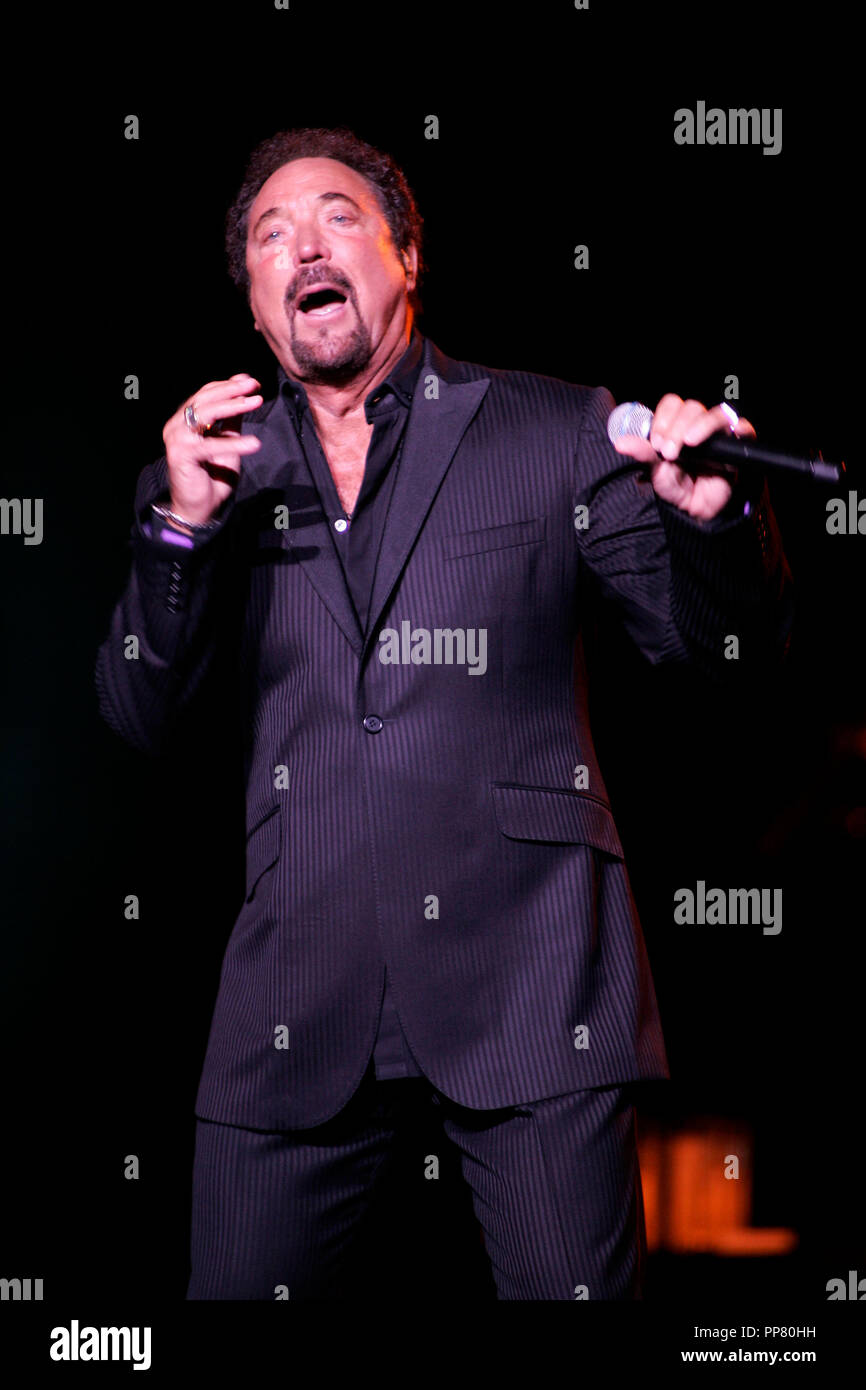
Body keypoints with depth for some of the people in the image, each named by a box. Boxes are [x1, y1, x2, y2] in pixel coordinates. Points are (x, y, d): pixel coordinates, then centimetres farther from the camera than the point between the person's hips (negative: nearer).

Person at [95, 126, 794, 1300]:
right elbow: (141, 724, 6)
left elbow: (726, 639, 5)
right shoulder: (218, 471, 12)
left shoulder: (556, 432, 7)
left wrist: (708, 512, -16)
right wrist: (180, 526, -10)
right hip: (300, 1001, 2)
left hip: (527, 978, -2)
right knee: (241, 1289, 5)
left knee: (576, 1287, -3)